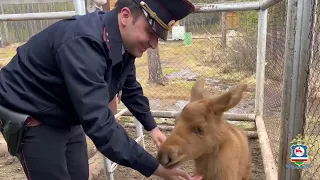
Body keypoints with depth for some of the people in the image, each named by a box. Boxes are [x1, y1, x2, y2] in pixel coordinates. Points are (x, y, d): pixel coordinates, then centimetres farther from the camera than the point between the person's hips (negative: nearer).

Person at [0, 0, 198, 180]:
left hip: (67, 118, 8)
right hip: (31, 118, -7)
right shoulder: (82, 43, -37)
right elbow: (99, 123, -42)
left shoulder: (124, 44, -8)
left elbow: (131, 89, 9)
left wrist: (152, 127, 11)